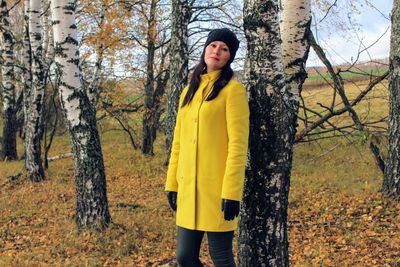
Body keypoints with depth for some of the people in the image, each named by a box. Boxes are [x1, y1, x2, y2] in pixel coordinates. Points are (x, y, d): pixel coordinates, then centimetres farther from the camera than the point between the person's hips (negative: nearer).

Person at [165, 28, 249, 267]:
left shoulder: (233, 90, -5)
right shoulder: (189, 91, 16)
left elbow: (238, 144, -12)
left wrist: (231, 192, -16)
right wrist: (172, 183, 13)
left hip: (217, 188, -6)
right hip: (189, 188, 7)